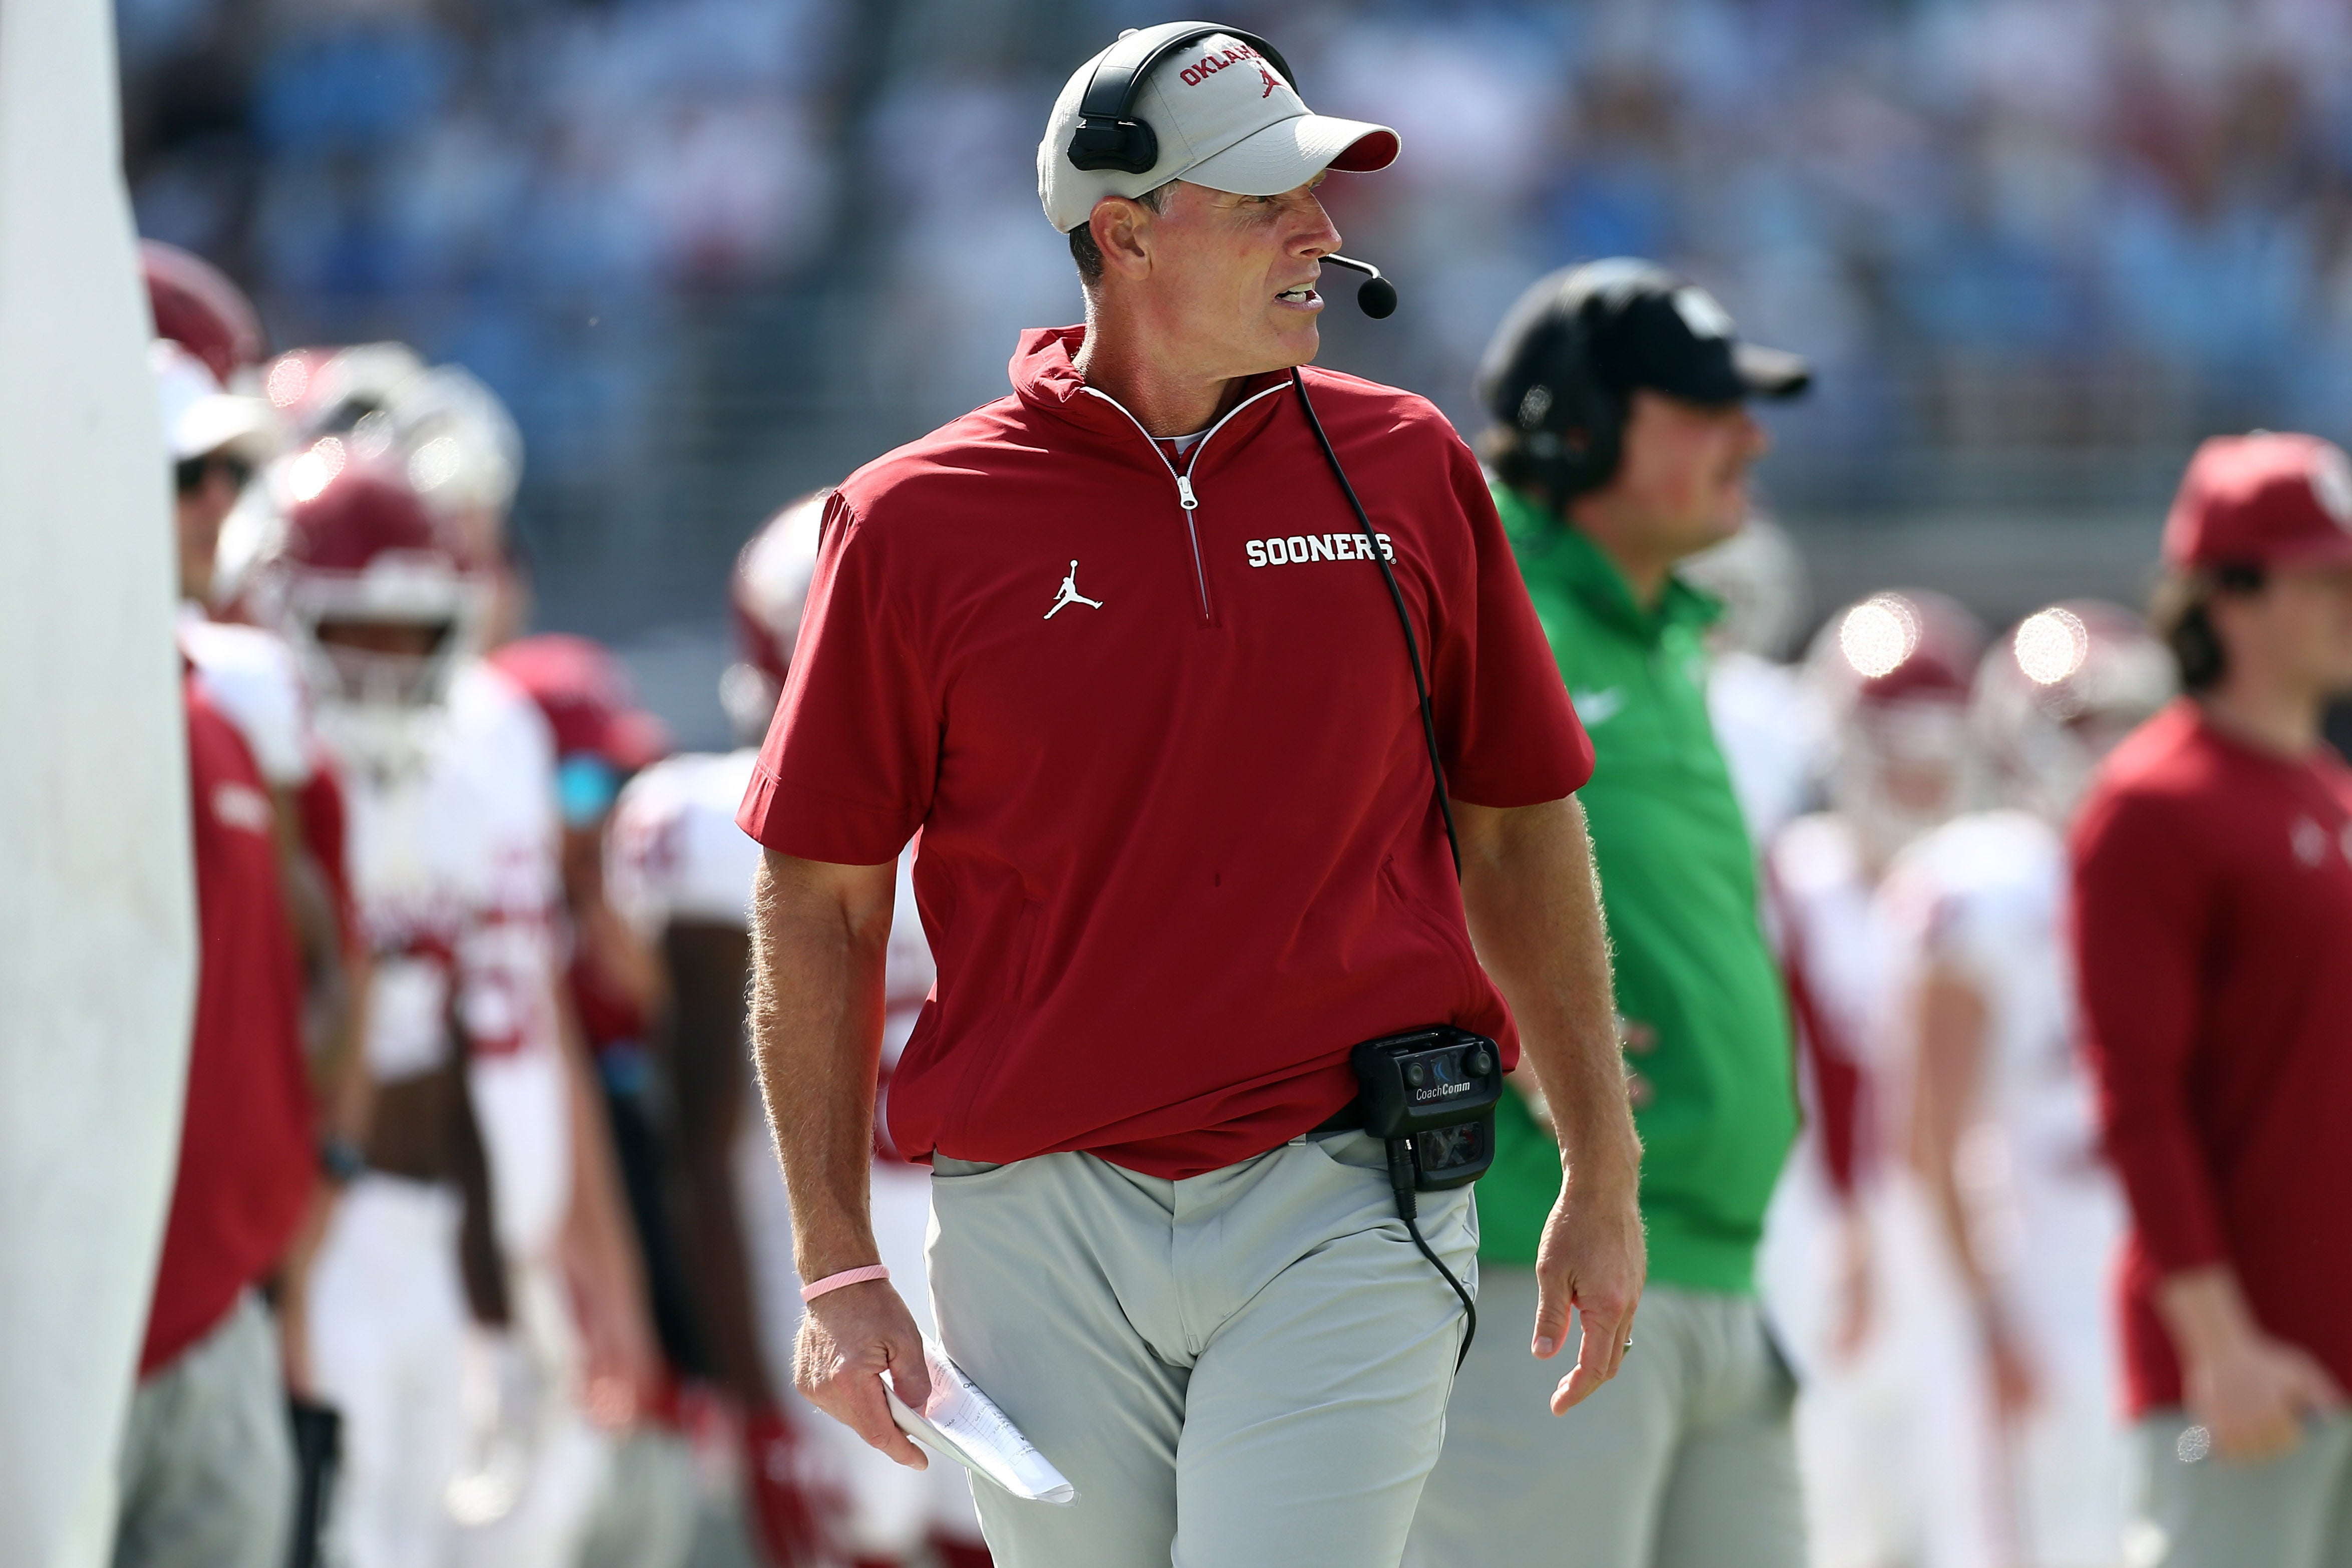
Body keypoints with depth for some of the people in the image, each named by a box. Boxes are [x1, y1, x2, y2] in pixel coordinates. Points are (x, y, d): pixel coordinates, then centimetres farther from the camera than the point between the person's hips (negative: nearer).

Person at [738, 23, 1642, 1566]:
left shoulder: (1407, 469, 7)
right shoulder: (915, 524, 0)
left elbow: (1521, 827, 13)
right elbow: (820, 903, 4)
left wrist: (1603, 1177, 12)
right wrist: (837, 1264, 0)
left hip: (1342, 1213, 0)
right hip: (1041, 1224, 0)